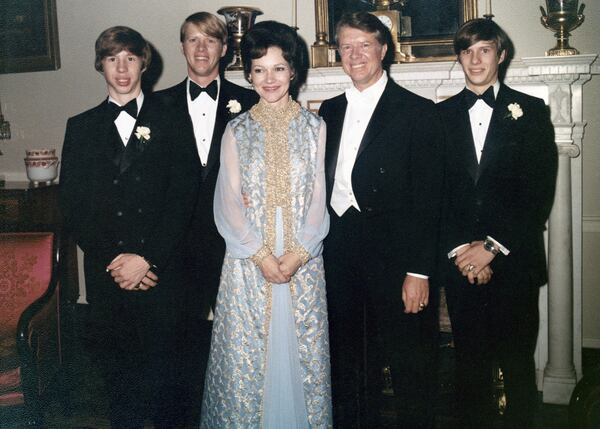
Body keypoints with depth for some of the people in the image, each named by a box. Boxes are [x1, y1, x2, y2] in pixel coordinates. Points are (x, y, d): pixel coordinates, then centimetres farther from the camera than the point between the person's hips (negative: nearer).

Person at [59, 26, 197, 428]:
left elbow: (181, 199, -4)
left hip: (159, 271, -2)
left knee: (159, 365, 5)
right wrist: (113, 260, -7)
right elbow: (74, 205, 4)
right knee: (117, 366, 10)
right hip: (105, 272, 2)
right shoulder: (81, 127, 10)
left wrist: (147, 258, -13)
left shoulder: (169, 122, 3)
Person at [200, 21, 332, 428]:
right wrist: (262, 255, -11)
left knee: (302, 350, 6)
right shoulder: (237, 130, 5)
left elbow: (318, 198, 2)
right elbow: (229, 201, 0)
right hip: (248, 261, 0)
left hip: (303, 260, 0)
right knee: (246, 354, 4)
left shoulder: (314, 127, 5)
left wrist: (296, 254, -10)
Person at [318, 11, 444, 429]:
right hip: (339, 255, 5)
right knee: (350, 366, 15)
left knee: (409, 369, 4)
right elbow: (322, 185, 14)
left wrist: (419, 271, -14)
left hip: (394, 257, -5)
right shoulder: (330, 111, 12)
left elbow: (428, 198, -9)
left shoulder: (418, 112, -5)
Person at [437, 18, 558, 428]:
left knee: (518, 363, 6)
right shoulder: (441, 115, 8)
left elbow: (540, 193, -4)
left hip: (514, 260, -1)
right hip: (460, 263, 2)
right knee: (470, 361, 9)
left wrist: (492, 247, -10)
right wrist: (459, 249, -8)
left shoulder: (530, 111, 3)